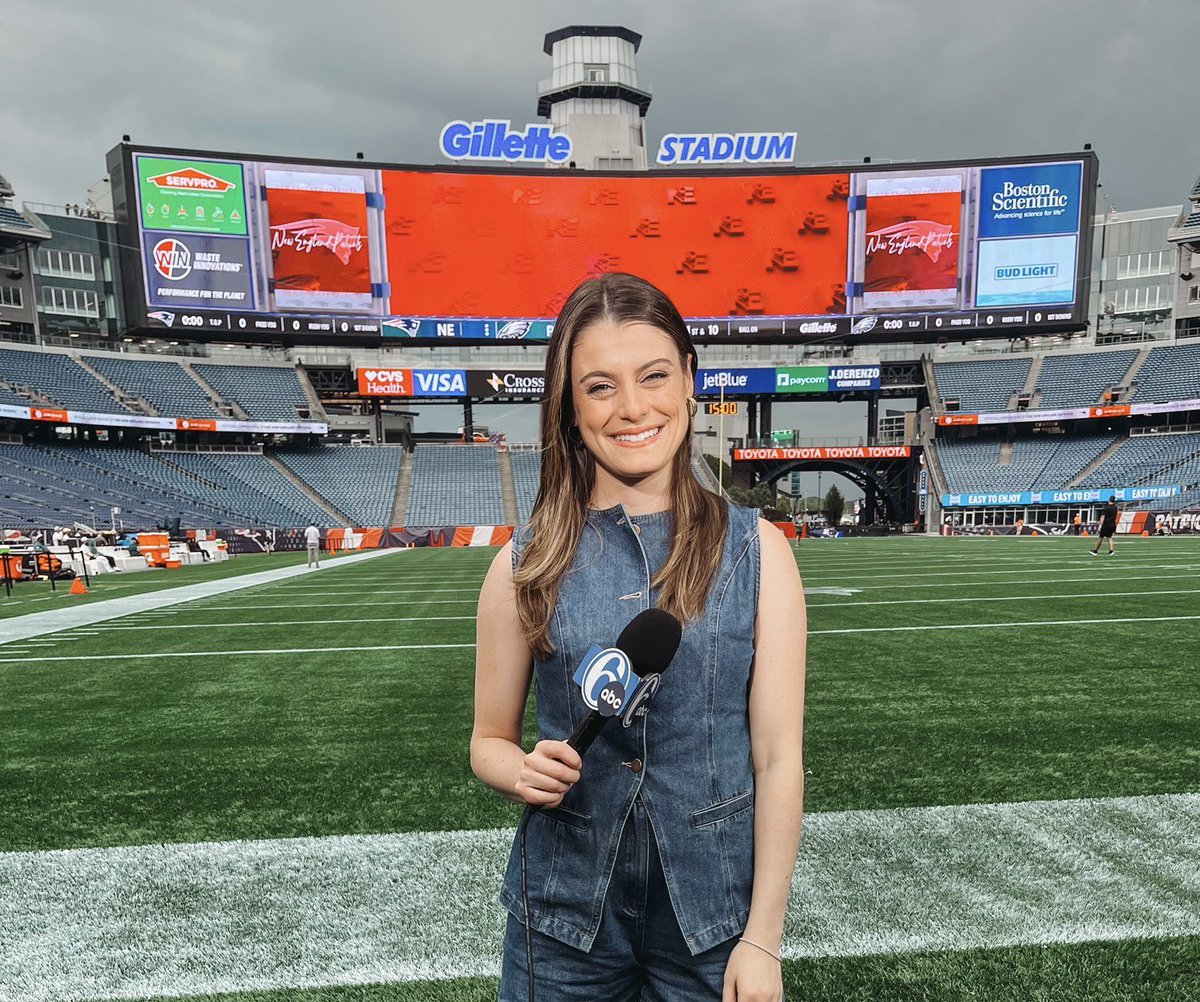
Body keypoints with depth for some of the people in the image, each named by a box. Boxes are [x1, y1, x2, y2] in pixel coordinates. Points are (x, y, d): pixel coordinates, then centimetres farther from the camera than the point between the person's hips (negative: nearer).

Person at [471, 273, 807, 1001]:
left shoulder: (756, 551, -9)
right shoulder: (526, 564, -8)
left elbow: (777, 757, -7)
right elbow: (490, 741, 2)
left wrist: (762, 938, -7)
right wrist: (525, 772, -18)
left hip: (715, 914, 0)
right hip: (564, 916, 1)